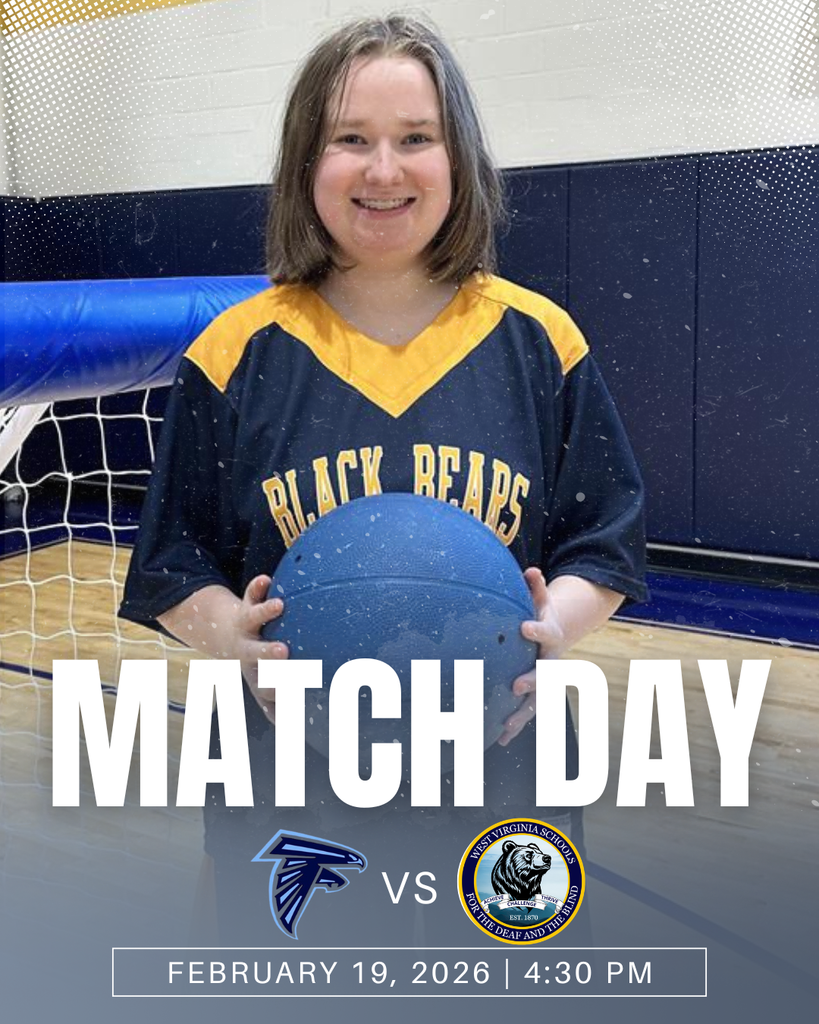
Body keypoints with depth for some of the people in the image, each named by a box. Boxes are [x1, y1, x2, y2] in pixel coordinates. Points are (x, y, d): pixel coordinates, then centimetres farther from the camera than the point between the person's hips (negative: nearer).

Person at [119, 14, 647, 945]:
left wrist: (556, 627, -17)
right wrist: (235, 637, -20)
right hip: (288, 794, 0)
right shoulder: (238, 352, -4)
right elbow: (174, 570, 0)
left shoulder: (539, 341, -2)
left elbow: (606, 545, 2)